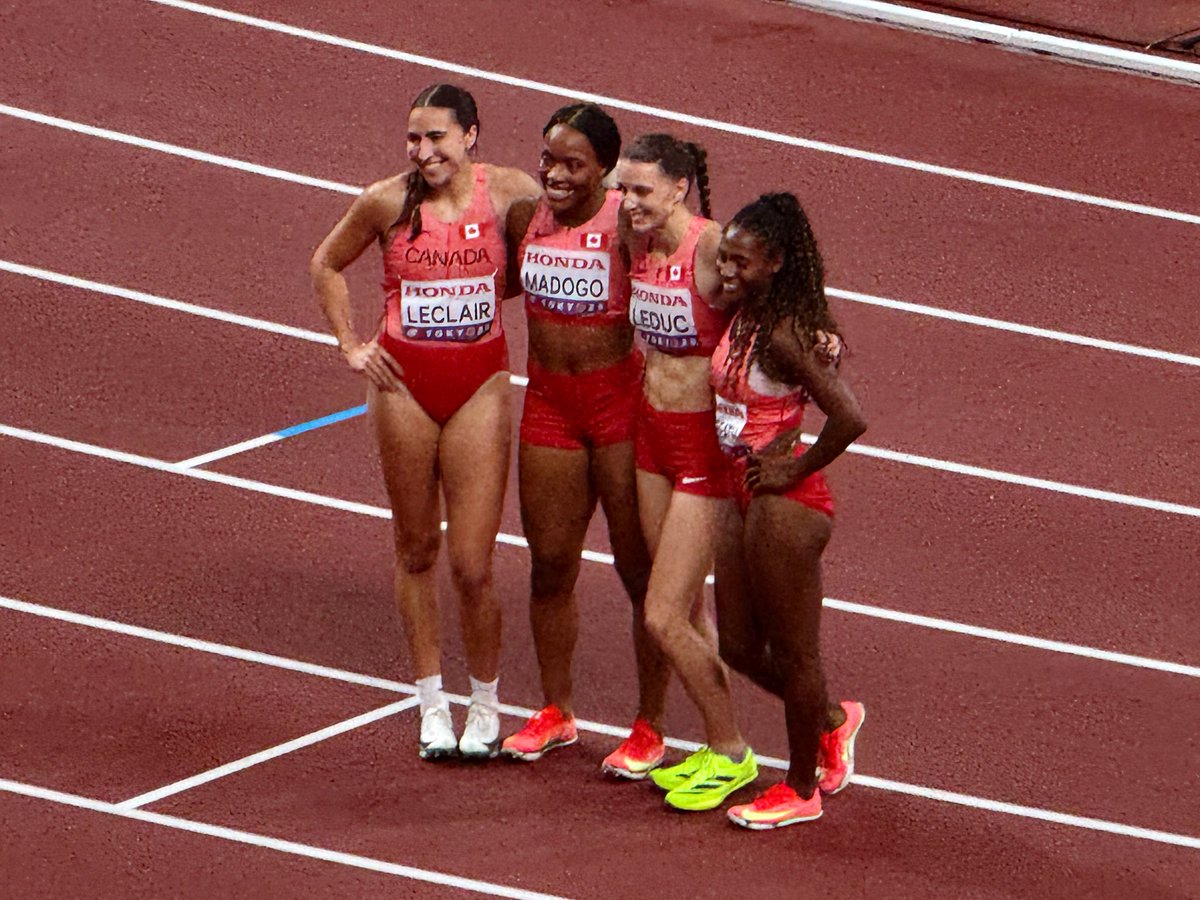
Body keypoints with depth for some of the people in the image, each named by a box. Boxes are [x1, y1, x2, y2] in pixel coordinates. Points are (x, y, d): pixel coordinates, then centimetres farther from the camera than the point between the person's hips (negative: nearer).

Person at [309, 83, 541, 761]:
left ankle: (486, 704, 16)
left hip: (479, 384, -1)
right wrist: (350, 344, 5)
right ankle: (433, 704, 23)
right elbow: (328, 264, 11)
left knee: (473, 565, -3)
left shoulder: (510, 193, -8)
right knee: (417, 551, 10)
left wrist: (480, 293, 0)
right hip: (405, 381, 1)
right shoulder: (388, 202, -7)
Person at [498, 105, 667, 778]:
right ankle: (556, 712, 31)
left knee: (642, 570, 4)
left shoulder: (627, 224, -17)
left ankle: (650, 728, 15)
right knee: (550, 565, 14)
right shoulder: (529, 214, 1)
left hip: (622, 399, -5)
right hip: (548, 401, 5)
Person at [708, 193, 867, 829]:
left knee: (793, 652, 7)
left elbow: (849, 418, -31)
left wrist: (794, 471, -19)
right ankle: (831, 721, 41)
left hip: (785, 506, -9)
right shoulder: (743, 318, 3)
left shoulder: (784, 336, -23)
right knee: (740, 647, 19)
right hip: (743, 497, 9)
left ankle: (801, 789, 23)